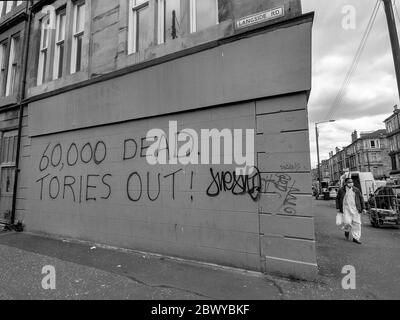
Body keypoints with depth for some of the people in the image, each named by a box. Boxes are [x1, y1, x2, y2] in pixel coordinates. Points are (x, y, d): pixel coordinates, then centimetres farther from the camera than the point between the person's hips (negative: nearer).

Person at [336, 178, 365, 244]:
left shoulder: (356, 190, 8)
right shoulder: (341, 190, 2)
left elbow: (361, 198, 13)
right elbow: (337, 199, 8)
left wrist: (363, 208, 8)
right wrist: (338, 208, 4)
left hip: (355, 209, 3)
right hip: (346, 209, -2)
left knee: (357, 223, 2)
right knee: (347, 222, -10)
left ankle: (356, 238, 14)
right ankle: (347, 231, 23)